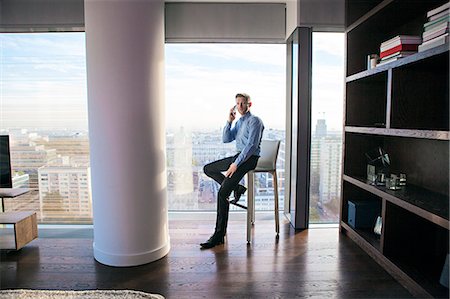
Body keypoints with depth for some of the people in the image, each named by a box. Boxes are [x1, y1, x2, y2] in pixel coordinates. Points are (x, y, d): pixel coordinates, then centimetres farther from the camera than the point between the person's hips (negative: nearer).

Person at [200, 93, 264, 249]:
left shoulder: (254, 121, -8)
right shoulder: (239, 122, 19)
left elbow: (252, 145, -18)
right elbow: (225, 139, 13)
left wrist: (236, 164, -22)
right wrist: (229, 121, 2)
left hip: (249, 158, -9)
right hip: (239, 156, 9)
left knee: (222, 193, -19)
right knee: (208, 169, 13)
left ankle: (219, 235, -13)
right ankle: (236, 187, 7)